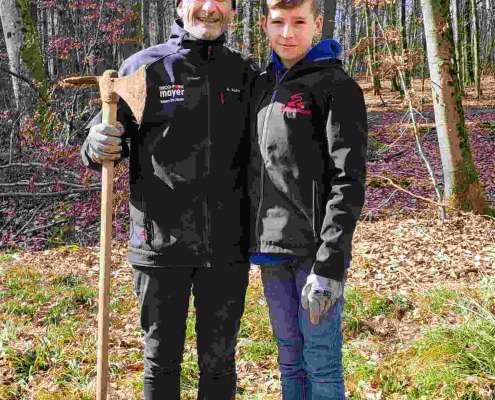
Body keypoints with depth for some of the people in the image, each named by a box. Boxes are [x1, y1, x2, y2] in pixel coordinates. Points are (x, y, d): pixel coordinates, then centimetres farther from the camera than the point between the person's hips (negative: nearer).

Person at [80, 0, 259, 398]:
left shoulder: (247, 74, 7)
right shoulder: (144, 68, -3)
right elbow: (106, 138, -1)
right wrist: (97, 148, -24)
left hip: (227, 246, 2)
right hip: (161, 243, -2)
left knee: (219, 361, 13)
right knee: (161, 359, 11)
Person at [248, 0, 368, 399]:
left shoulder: (337, 87, -6)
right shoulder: (262, 86, 14)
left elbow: (349, 180, -13)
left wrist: (329, 266, -19)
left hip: (316, 251, -6)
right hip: (273, 251, 6)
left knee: (322, 363, 0)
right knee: (290, 359, 14)